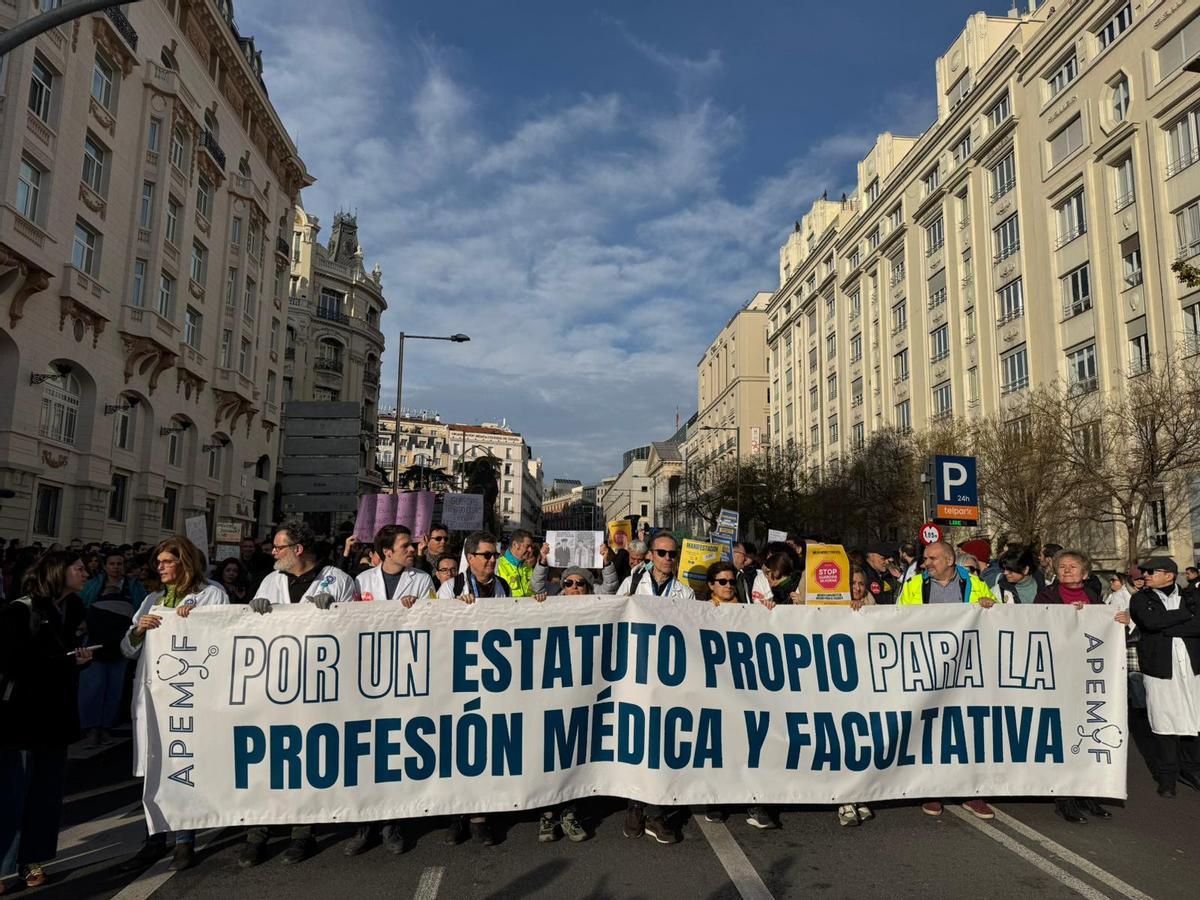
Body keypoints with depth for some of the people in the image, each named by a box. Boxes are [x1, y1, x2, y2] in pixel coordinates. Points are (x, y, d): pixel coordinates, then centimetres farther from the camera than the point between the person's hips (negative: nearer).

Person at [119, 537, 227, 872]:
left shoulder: (211, 594, 2)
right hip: (150, 690, 5)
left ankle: (185, 841, 12)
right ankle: (155, 840, 19)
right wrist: (138, 630, -3)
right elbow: (128, 649, 17)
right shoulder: (152, 600, 18)